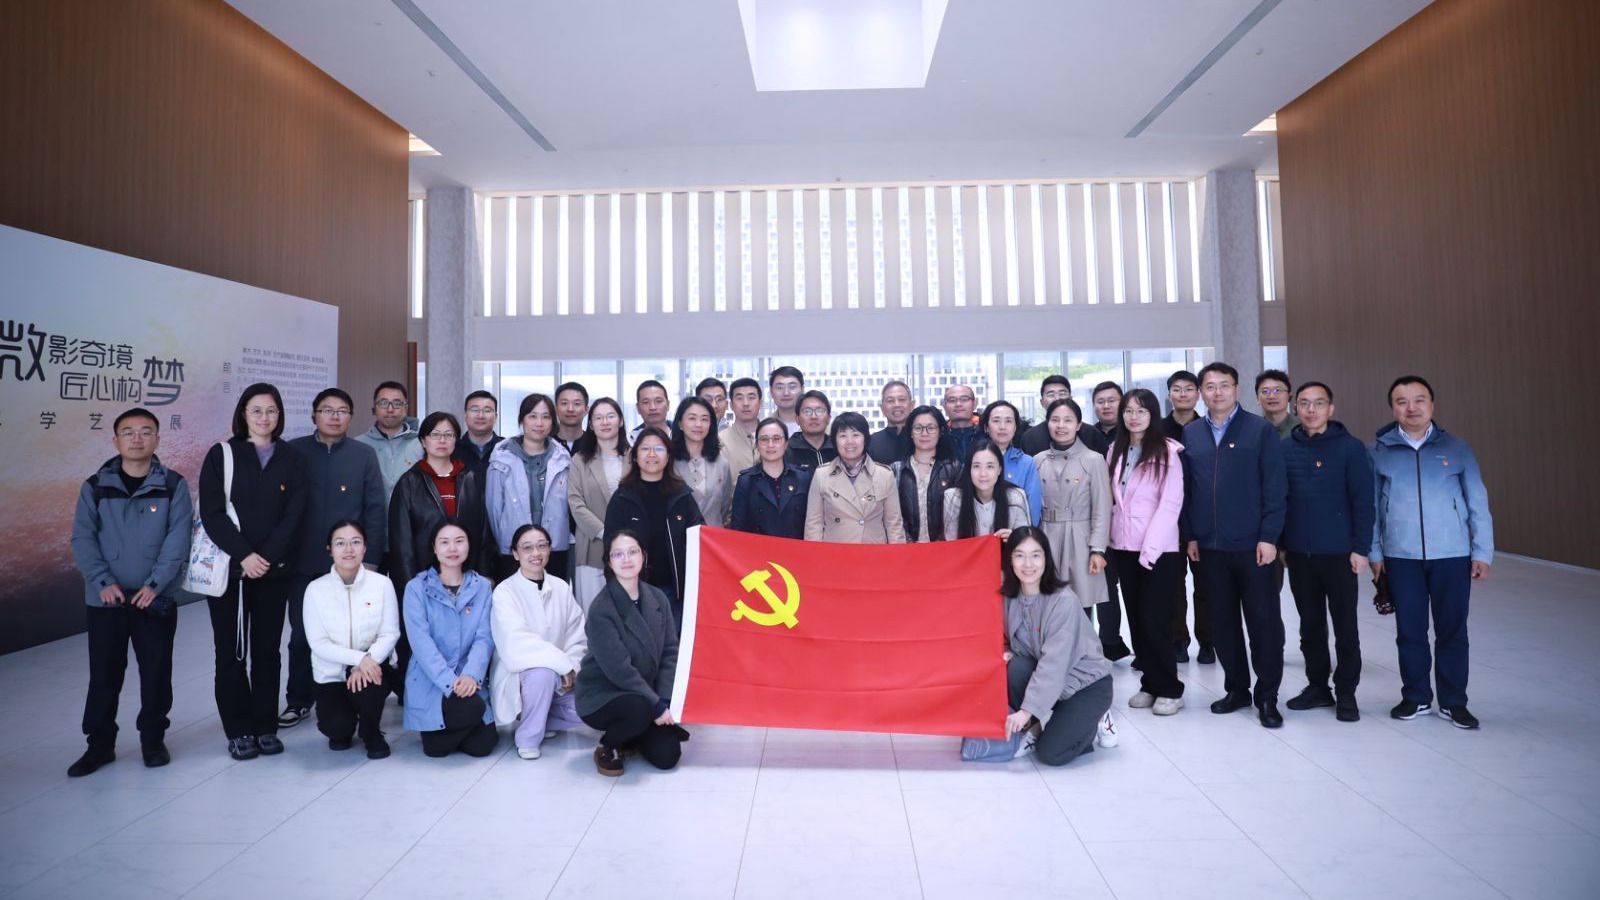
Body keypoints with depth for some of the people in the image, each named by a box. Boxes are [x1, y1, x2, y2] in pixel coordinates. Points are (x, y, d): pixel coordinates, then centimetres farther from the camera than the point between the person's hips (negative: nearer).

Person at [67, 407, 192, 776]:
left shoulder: (173, 486, -1)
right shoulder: (95, 487, 3)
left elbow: (177, 540, -7)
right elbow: (83, 539, -1)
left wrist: (155, 584, -16)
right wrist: (103, 582, -14)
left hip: (157, 598, -1)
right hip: (106, 598, 1)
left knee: (156, 673, 6)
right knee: (104, 674, 9)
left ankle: (153, 740, 22)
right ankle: (99, 744, 24)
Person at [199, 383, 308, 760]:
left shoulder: (290, 459, 6)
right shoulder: (222, 454, 1)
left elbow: (293, 515, 0)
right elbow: (212, 512, -6)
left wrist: (266, 557, -11)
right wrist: (244, 555, -15)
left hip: (274, 570, 1)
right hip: (228, 568, -1)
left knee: (267, 650, 6)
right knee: (231, 651, 4)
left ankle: (266, 727, 15)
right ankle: (238, 730, 14)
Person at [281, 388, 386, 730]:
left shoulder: (364, 455, 0)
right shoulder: (293, 451, 2)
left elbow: (376, 509, -1)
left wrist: (371, 559, -5)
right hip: (304, 563, 1)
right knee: (301, 635, 9)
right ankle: (298, 701, 24)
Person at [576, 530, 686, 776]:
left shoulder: (657, 598, -3)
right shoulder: (601, 609, -21)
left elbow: (670, 652, -2)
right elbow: (619, 669, -24)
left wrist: (665, 700, -13)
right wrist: (656, 705, -22)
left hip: (646, 695, 5)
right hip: (601, 695, -5)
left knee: (667, 755, -7)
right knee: (640, 708, -35)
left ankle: (629, 736, 24)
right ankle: (607, 746, -3)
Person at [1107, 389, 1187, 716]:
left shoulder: (1167, 451, -7)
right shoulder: (1116, 451, 10)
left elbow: (1171, 503, -13)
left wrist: (1150, 547, -17)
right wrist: (1111, 537, 4)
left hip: (1159, 549, -5)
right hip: (1124, 548, 5)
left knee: (1154, 621, -5)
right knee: (1136, 620, 9)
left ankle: (1169, 689, 12)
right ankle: (1150, 683, 22)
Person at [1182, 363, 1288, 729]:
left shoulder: (1260, 430, -1)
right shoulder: (1189, 433, 7)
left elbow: (1274, 488, -5)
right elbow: (1185, 488, 8)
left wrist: (1268, 537, -11)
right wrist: (1190, 535, 4)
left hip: (1252, 544, -3)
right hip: (1210, 546, 3)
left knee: (1263, 620, 4)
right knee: (1223, 622, 10)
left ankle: (1267, 696, 16)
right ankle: (1236, 689, 24)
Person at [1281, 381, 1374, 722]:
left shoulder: (1350, 447, -4)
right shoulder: (1286, 449, 5)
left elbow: (1363, 501, -6)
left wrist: (1360, 548, -10)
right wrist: (1280, 544, 6)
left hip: (1338, 553, -3)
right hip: (1298, 554, 3)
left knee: (1345, 627, 6)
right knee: (1310, 626, 12)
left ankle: (1345, 692, 18)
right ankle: (1318, 685, 25)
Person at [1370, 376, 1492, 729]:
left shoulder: (1455, 448, 2)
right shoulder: (1379, 450, 1)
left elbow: (1477, 503, 3)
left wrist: (1482, 553, 0)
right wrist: (1374, 551, 1)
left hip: (1452, 555, 0)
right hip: (1401, 557, 0)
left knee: (1452, 631, 8)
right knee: (1410, 631, 9)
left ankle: (1453, 701, 22)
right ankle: (1416, 697, 24)